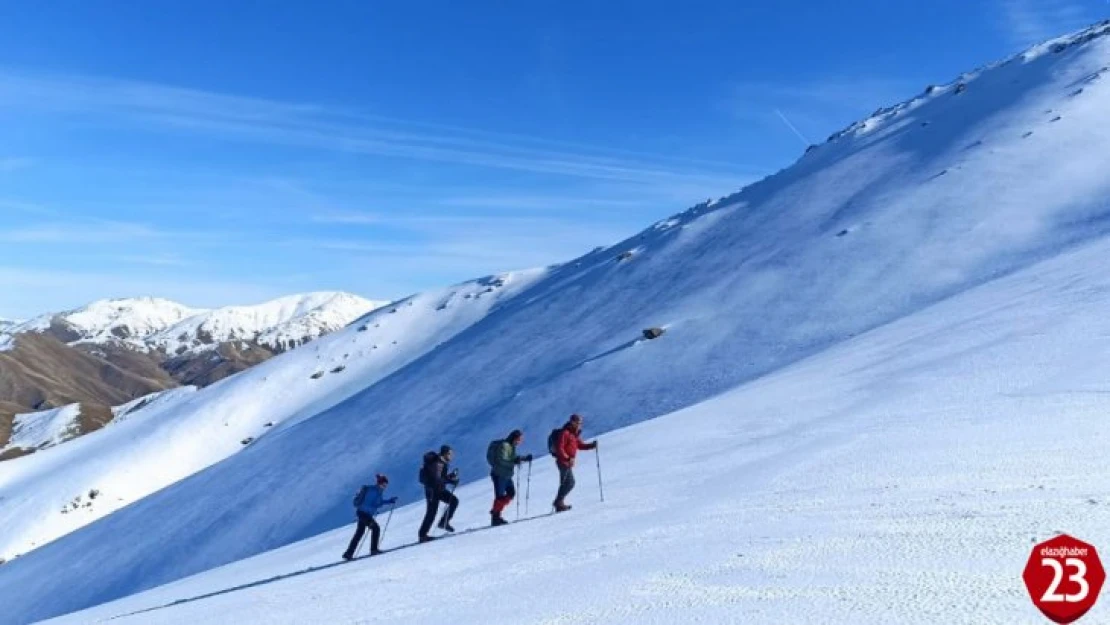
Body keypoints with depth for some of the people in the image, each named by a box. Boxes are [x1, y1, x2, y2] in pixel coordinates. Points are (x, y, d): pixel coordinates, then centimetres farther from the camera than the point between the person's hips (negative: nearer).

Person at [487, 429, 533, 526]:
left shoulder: (511, 446, 11)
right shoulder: (504, 446, -18)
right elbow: (501, 460, -26)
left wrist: (525, 458, 11)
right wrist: (514, 462, -35)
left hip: (507, 475, 10)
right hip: (499, 475, -10)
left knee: (511, 493, 11)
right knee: (500, 496, -8)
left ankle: (495, 512, 20)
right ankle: (495, 518, 1)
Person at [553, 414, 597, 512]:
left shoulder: (575, 434, 14)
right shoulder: (565, 433, -15)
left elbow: (580, 445, 19)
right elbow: (559, 448, -20)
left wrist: (592, 445, 4)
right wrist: (568, 459, -27)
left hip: (568, 462, 10)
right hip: (563, 461, -10)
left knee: (566, 483, 11)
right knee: (570, 482, -13)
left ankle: (559, 503, 17)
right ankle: (559, 501, -8)